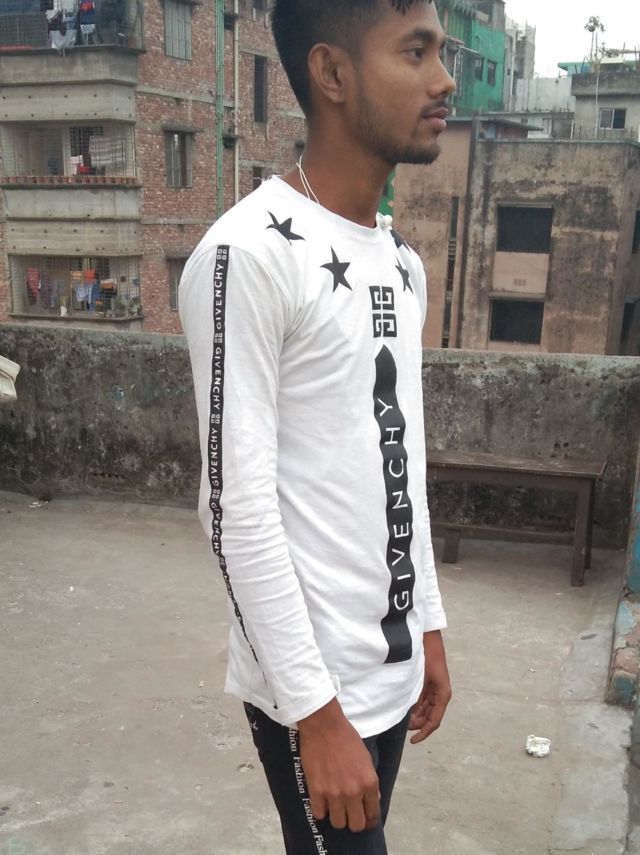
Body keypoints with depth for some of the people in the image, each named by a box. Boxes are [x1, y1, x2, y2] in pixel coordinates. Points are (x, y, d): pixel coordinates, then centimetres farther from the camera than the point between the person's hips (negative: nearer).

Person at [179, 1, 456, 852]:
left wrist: (427, 627, 14)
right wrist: (318, 711, -19)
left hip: (393, 666, 8)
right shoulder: (250, 254, -19)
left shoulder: (403, 263, 8)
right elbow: (238, 507, -20)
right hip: (313, 686, -7)